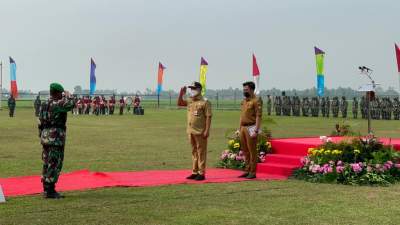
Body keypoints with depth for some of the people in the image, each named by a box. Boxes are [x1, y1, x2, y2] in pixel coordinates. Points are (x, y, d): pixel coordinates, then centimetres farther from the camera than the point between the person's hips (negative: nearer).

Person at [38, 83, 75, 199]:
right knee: (54, 164, -5)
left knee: (47, 163, 14)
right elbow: (71, 104, -27)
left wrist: (42, 137, 21)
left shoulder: (44, 104, 13)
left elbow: (40, 123, 16)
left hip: (45, 137, 9)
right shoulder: (58, 104, -14)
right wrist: (68, 96, -7)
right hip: (56, 138, -9)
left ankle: (46, 189, 20)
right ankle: (50, 190, -5)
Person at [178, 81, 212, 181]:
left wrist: (206, 131, -18)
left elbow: (208, 117, -12)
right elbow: (179, 103, 21)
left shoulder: (204, 102, -9)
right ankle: (194, 172, 21)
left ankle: (201, 173, 2)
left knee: (201, 152, -2)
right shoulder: (190, 101, 13)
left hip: (200, 132, -8)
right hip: (190, 131, 8)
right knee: (194, 152, 14)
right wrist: (181, 93, 5)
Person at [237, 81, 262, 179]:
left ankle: (252, 172, 1)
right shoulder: (244, 101, 16)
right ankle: (247, 171, 20)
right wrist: (239, 129, 17)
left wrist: (256, 131, -20)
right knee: (245, 151, 12)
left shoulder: (256, 100, -9)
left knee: (252, 151, -4)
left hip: (251, 128, -8)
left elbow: (258, 116, -15)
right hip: (243, 128, 8)